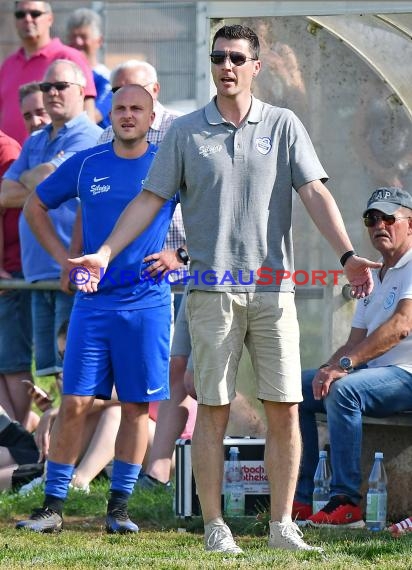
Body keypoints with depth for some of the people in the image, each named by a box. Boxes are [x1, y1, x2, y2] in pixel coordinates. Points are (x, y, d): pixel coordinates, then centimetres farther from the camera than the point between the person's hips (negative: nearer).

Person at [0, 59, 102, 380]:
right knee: (49, 363, 7)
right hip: (39, 269, 8)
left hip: (73, 271, -8)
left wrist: (27, 178, 7)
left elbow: (46, 177, -15)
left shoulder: (89, 137, -5)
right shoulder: (35, 142, 20)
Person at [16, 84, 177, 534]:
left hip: (146, 304, -1)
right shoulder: (86, 164, 5)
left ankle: (119, 507, 9)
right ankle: (52, 506, 1)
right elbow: (35, 207, 18)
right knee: (75, 402, -3)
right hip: (92, 299, 1)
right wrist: (65, 259, 9)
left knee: (136, 405, 1)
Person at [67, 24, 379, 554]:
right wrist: (105, 254, -2)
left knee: (284, 409, -1)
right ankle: (214, 526, 4)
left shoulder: (283, 126, 7)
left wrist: (347, 255, -12)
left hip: (273, 287, 1)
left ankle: (282, 525, 5)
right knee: (213, 408, -1)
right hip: (212, 288, -1)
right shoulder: (185, 131, 7)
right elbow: (149, 200, 8)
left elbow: (315, 194, 1)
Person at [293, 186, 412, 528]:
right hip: (375, 372, 10)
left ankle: (347, 503, -35)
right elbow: (356, 343, 18)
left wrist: (344, 365, -28)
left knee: (343, 390, -33)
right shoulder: (374, 279, 22)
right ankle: (300, 497, -5)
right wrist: (329, 369, -4)